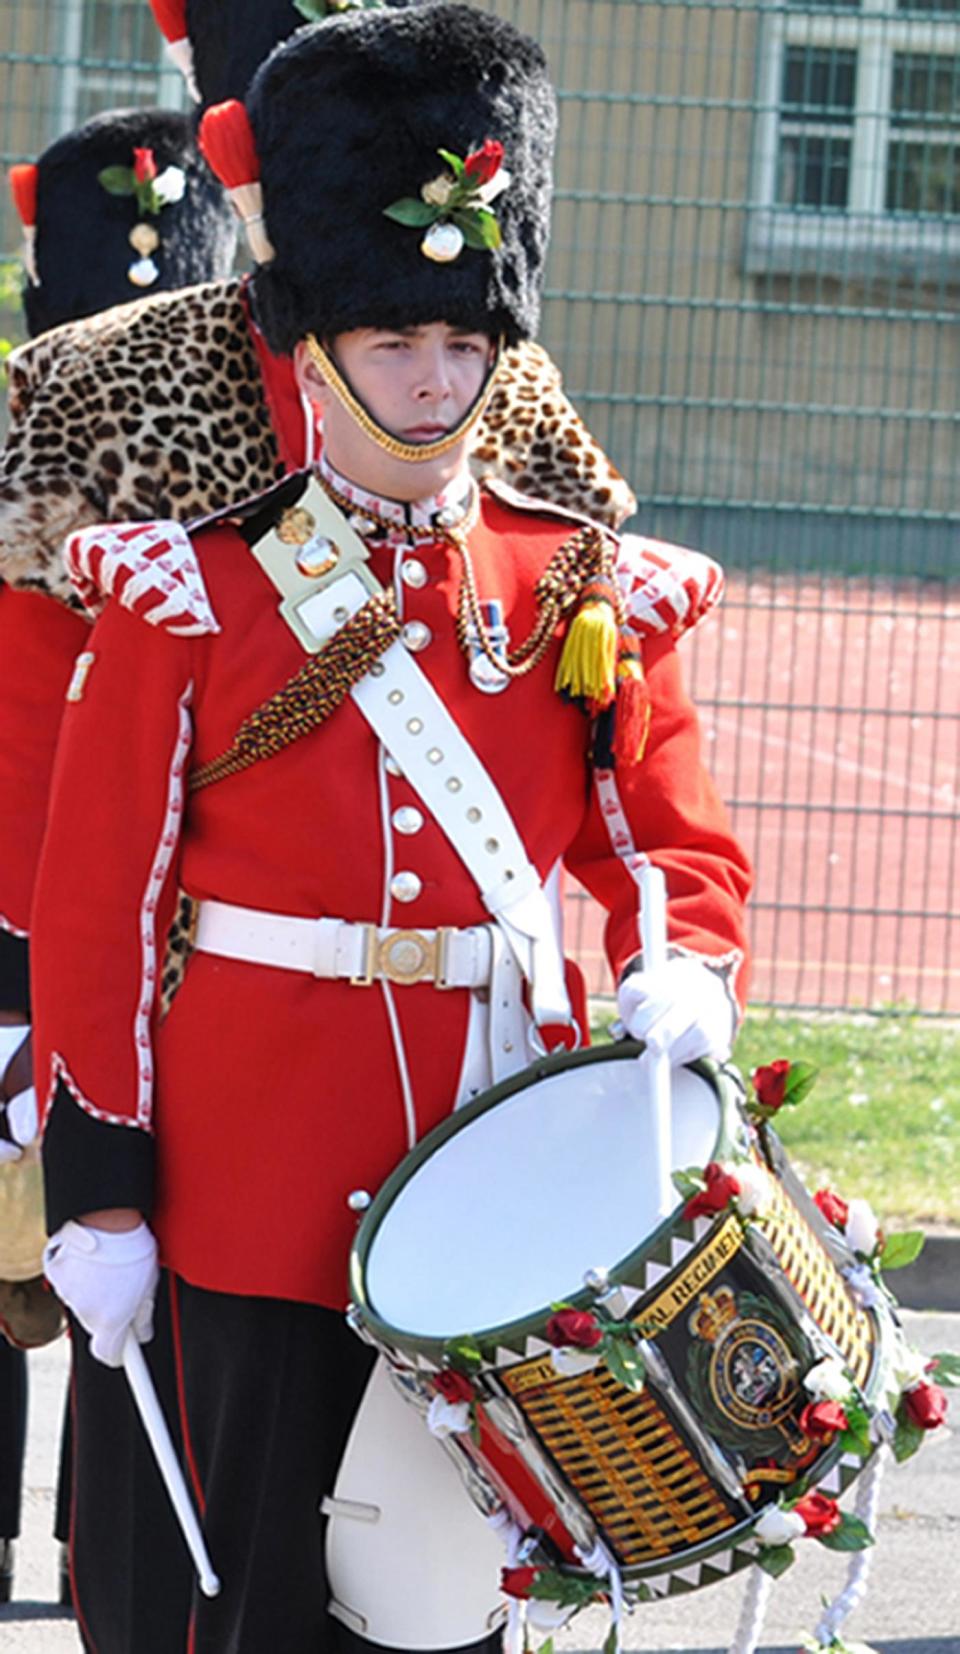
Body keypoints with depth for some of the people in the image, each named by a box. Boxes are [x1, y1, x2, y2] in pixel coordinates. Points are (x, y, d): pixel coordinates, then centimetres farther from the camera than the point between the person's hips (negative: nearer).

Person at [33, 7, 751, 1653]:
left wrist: (683, 978, -15)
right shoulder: (192, 597, -1)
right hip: (259, 1194, -2)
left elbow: (680, 842, 8)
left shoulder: (585, 593, 6)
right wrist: (98, 1195, -5)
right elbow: (94, 910, -1)